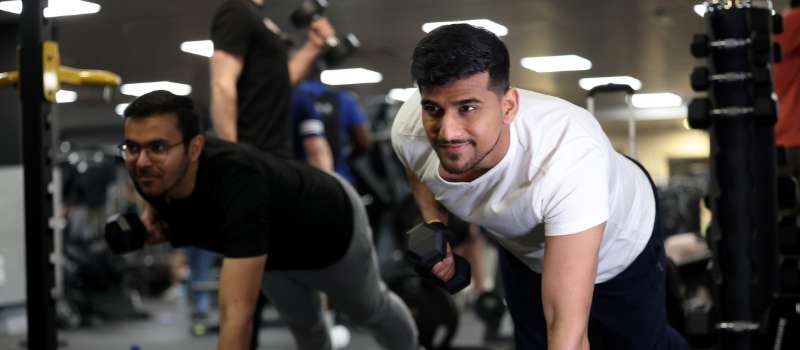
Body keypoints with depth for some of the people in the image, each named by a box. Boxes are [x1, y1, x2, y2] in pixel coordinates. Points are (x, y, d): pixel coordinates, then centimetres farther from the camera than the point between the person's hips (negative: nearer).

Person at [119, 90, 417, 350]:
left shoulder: (236, 183, -50)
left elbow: (236, 314, -56)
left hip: (334, 226, -5)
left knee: (369, 311, 25)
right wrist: (152, 222, -23)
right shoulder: (153, 175, -29)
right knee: (302, 322, 25)